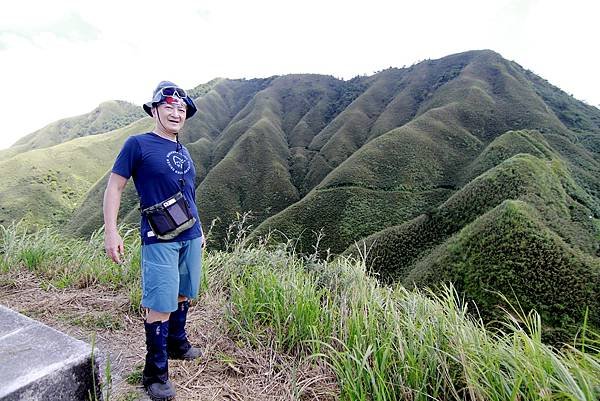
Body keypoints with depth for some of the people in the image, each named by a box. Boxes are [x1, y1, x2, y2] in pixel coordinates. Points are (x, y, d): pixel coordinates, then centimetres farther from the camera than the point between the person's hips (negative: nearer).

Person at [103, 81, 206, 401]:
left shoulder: (183, 151, 14)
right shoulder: (138, 144, -5)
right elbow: (114, 187, -6)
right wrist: (111, 232, -14)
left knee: (182, 295, 16)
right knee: (160, 305, -5)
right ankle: (155, 374, 10)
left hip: (190, 236, 7)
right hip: (160, 240, -6)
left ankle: (177, 344, 37)